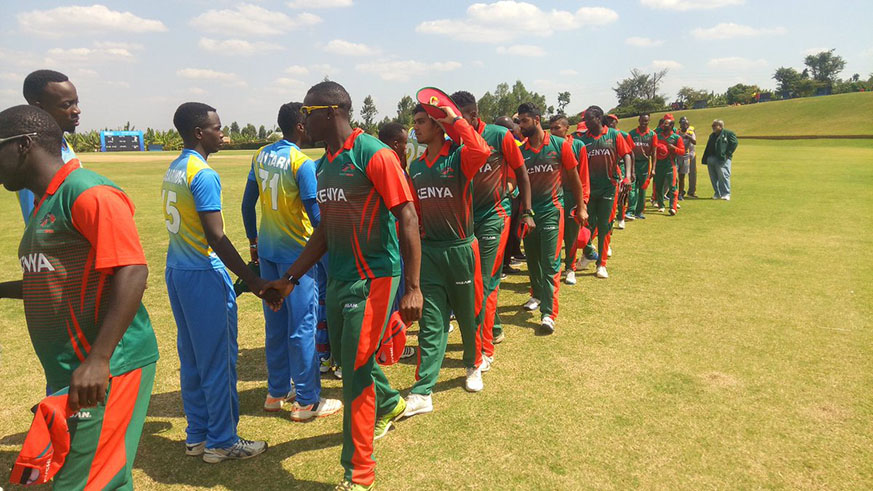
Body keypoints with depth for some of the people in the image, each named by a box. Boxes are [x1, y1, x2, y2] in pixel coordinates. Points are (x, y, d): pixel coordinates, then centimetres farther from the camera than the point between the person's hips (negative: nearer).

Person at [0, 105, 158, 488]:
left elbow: (131, 272, -24)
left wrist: (98, 361, -29)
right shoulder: (46, 203, 18)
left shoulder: (88, 194, -14)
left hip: (104, 371, -10)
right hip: (68, 372, 10)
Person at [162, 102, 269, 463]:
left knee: (191, 358, 16)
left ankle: (197, 435, 27)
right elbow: (216, 237, -22)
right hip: (203, 275, -9)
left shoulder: (173, 170, 12)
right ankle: (221, 442, 13)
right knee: (217, 360, 2)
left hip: (176, 271, 9)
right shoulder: (203, 175, -16)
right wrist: (252, 280, -19)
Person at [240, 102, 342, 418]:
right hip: (297, 254, -7)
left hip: (267, 251, 7)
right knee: (303, 326, 1)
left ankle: (277, 392, 27)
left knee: (275, 324, 16)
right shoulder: (302, 163, -15)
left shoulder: (260, 156, 7)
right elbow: (316, 214, -18)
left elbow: (248, 204, 12)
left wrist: (253, 242, 22)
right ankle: (307, 402, 9)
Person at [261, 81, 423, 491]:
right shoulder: (324, 165, 11)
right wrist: (289, 279, 14)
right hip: (337, 279, 8)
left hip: (374, 279, -8)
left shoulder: (374, 155, -13)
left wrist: (412, 287, -22)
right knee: (347, 358, 21)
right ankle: (389, 405, 51)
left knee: (355, 370, -4)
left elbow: (408, 219, -16)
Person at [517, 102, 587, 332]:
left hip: (552, 210, -4)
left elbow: (574, 177, 3)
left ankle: (549, 313, -6)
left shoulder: (560, 145, -4)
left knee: (550, 262, -8)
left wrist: (581, 207, 3)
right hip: (528, 212, 4)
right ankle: (538, 294, 37)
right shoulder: (520, 151, 3)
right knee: (532, 258, 14)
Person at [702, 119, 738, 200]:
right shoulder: (712, 136, 23)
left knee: (723, 176, -9)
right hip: (711, 158, 7)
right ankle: (717, 193, 17)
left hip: (722, 159, -7)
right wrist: (705, 159, 12)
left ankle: (726, 194, -3)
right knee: (713, 177, 7)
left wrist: (727, 154, -14)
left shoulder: (728, 133, 0)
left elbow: (734, 143, -8)